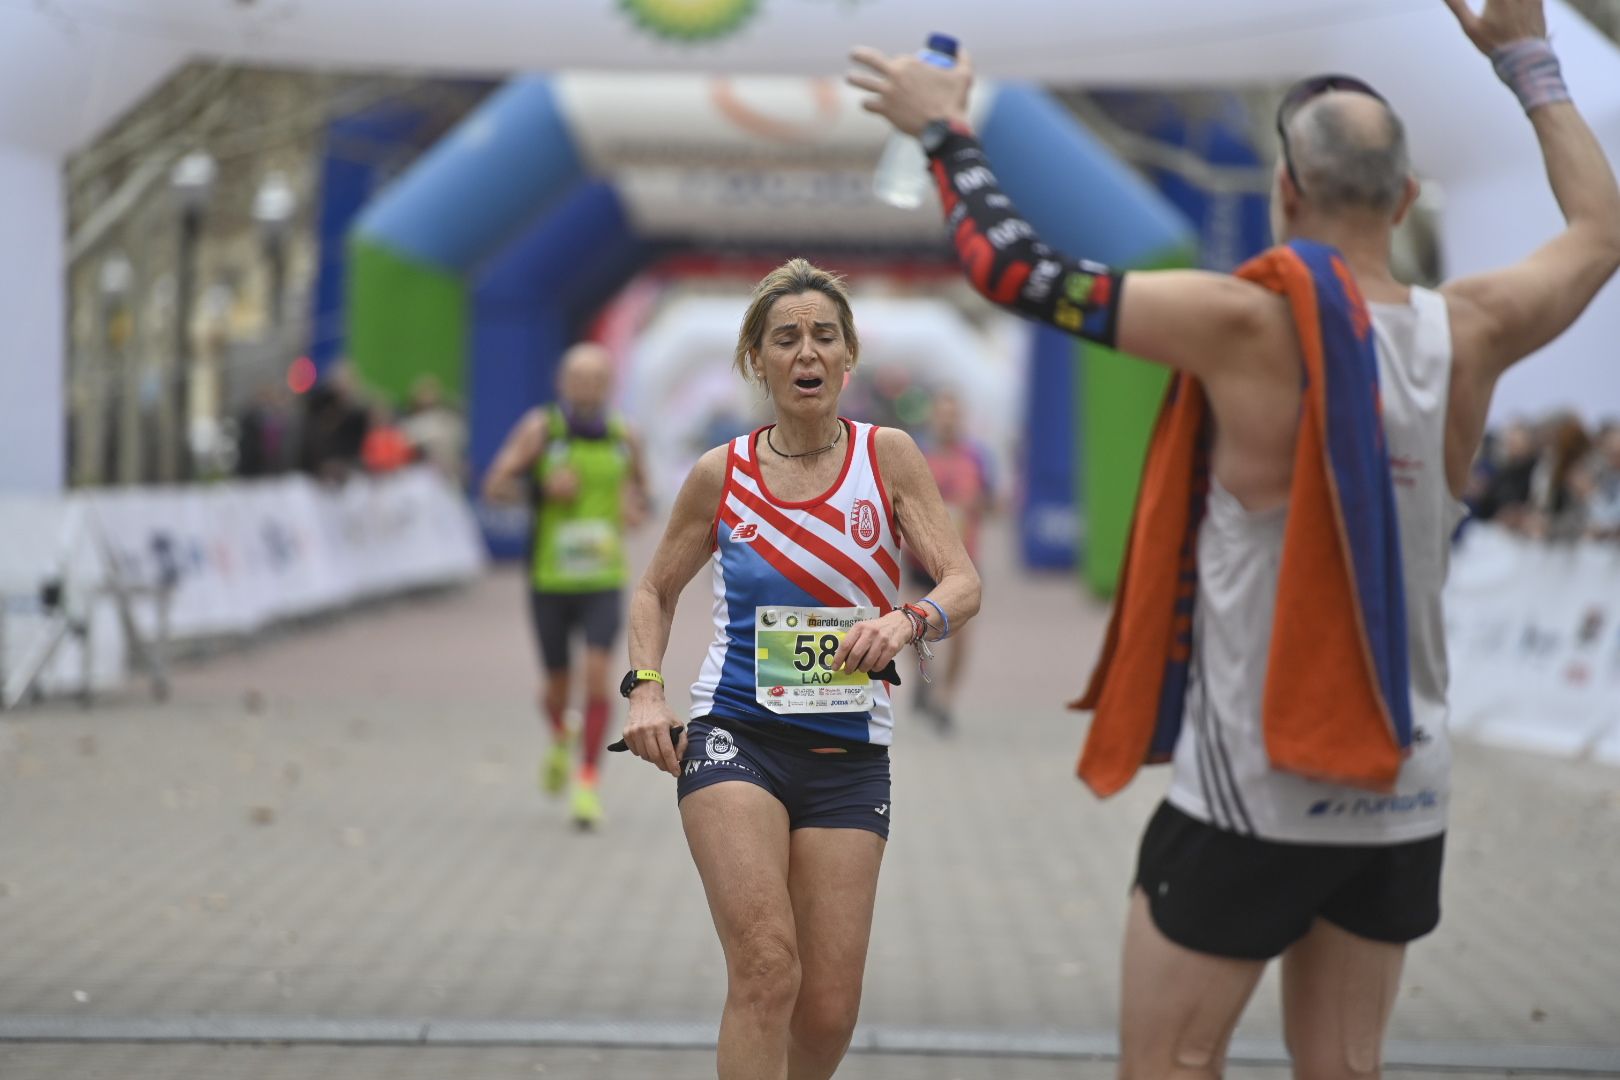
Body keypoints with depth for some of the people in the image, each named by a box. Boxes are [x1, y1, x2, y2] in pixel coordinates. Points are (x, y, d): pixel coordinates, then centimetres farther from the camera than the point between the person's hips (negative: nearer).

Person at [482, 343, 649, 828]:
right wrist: (543, 487, -25)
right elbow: (494, 487, -9)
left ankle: (587, 785, -9)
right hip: (549, 582, -1)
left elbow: (638, 490, 18)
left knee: (596, 676, -16)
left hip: (603, 582, 1)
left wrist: (636, 507, -5)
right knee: (557, 684, 11)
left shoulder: (623, 437, 1)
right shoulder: (540, 428, -7)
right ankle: (560, 742, 46)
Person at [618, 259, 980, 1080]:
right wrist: (644, 689, 0)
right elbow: (655, 590, 16)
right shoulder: (721, 474, 3)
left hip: (849, 753, 1)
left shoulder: (888, 456, 1)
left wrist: (906, 621, -27)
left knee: (828, 1011, -1)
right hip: (734, 734, -1)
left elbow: (963, 584, -6)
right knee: (766, 966, -22)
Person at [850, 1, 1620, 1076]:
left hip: (1252, 793, -5)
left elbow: (1016, 270, -11)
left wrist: (947, 134, 5)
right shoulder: (1468, 334, -2)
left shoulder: (1247, 324, -16)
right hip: (1404, 797, 5)